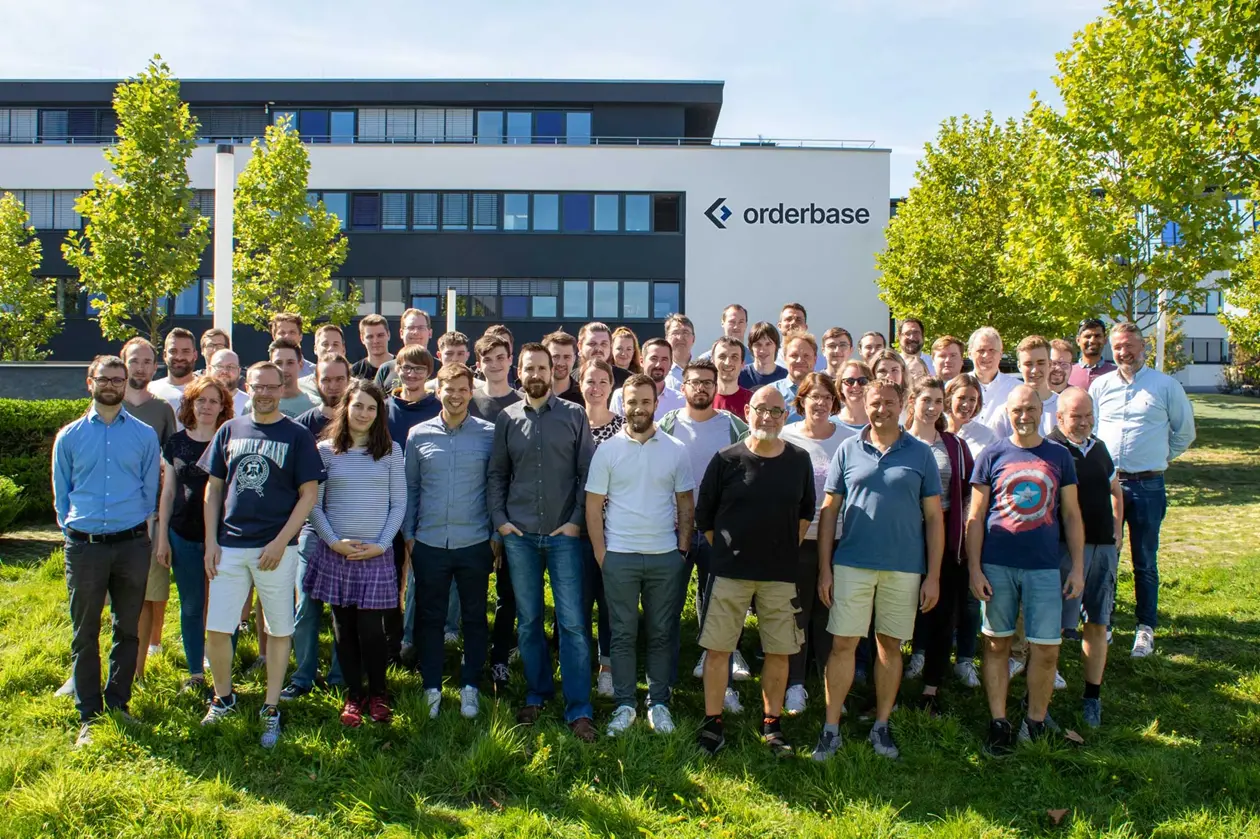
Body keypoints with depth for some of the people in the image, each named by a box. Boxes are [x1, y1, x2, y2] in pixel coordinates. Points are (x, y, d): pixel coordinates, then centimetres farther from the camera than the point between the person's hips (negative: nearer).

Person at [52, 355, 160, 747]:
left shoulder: (144, 435, 5)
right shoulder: (69, 436, 5)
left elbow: (150, 489, 9)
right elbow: (61, 492, 11)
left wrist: (140, 527, 6)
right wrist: (72, 529, 5)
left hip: (132, 545, 0)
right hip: (84, 547, 0)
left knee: (128, 630, 10)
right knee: (85, 634, 6)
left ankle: (118, 703, 25)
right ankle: (89, 715, 16)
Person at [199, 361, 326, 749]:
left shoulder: (297, 436, -1)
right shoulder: (229, 431, 9)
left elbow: (309, 494, -4)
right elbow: (213, 489, 12)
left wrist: (280, 542, -11)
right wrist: (211, 541, 3)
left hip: (276, 548, -3)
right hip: (229, 546, 3)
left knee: (279, 630, 6)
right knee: (216, 629, 4)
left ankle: (271, 709, 20)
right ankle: (223, 698, 27)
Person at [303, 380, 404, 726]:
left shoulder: (391, 451, 3)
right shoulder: (325, 450, 3)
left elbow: (399, 503, 3)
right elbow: (313, 504, 3)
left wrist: (382, 544, -6)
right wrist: (333, 541, -8)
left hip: (377, 554, -1)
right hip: (335, 553, 1)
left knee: (370, 627, -3)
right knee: (344, 627, 7)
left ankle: (377, 694, 18)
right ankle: (353, 695, 21)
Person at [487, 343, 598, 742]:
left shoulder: (574, 415, 1)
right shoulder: (507, 418, 6)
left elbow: (587, 472, 1)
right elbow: (496, 474, 9)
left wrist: (577, 520, -6)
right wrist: (500, 520, 0)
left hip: (564, 534, -2)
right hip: (519, 535, 2)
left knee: (572, 622, -3)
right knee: (528, 620, 11)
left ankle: (578, 709, 6)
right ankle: (536, 694, 26)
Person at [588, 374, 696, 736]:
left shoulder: (674, 450, 4)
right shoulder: (607, 450, 0)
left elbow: (686, 504, 9)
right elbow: (593, 506, 2)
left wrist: (683, 547, 2)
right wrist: (601, 554, -3)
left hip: (666, 557, 1)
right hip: (619, 557, -1)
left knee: (661, 634, 8)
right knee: (623, 635, 6)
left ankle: (659, 703, 20)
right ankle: (625, 705, 17)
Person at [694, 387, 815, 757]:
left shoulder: (799, 460, 3)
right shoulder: (726, 459, -4)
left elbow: (806, 511, 17)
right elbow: (703, 515, 4)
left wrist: (788, 547, 10)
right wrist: (725, 550, 4)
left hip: (781, 574, 2)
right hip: (729, 572, -2)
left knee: (779, 651, 8)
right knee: (718, 648, 1)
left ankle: (771, 723, 24)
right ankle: (712, 722, 15)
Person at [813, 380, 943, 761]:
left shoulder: (920, 453, 3)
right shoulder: (848, 450, 3)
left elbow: (934, 517, 4)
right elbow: (829, 511, 4)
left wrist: (933, 575, -1)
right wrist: (824, 568, -1)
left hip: (904, 568, 1)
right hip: (852, 564, 0)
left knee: (890, 645, 11)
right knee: (843, 644, 1)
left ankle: (882, 726, 24)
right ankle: (831, 728, 11)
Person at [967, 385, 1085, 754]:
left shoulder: (1059, 456, 6)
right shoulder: (992, 456, 2)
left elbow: (1071, 515, 9)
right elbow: (975, 517, 2)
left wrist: (1078, 568, 4)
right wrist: (974, 569, -4)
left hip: (1044, 567, 1)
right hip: (996, 566, -1)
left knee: (1046, 648, 0)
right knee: (997, 643, 7)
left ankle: (1035, 721, 18)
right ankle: (998, 722, 18)